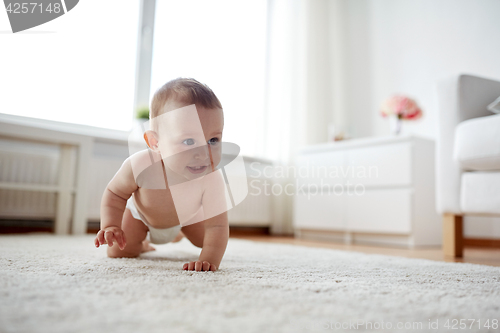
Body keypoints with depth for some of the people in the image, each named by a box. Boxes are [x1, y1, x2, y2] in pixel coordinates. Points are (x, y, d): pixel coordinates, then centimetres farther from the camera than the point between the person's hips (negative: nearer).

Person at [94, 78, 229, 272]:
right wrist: (110, 225, -37)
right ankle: (141, 244, 31)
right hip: (141, 213, -1)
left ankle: (177, 232, 49)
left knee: (206, 241, 14)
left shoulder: (212, 179, -43)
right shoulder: (139, 166, -43)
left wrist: (209, 260, -56)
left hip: (186, 214, 2)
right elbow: (114, 193, -23)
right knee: (118, 252, -7)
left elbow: (217, 226, -40)